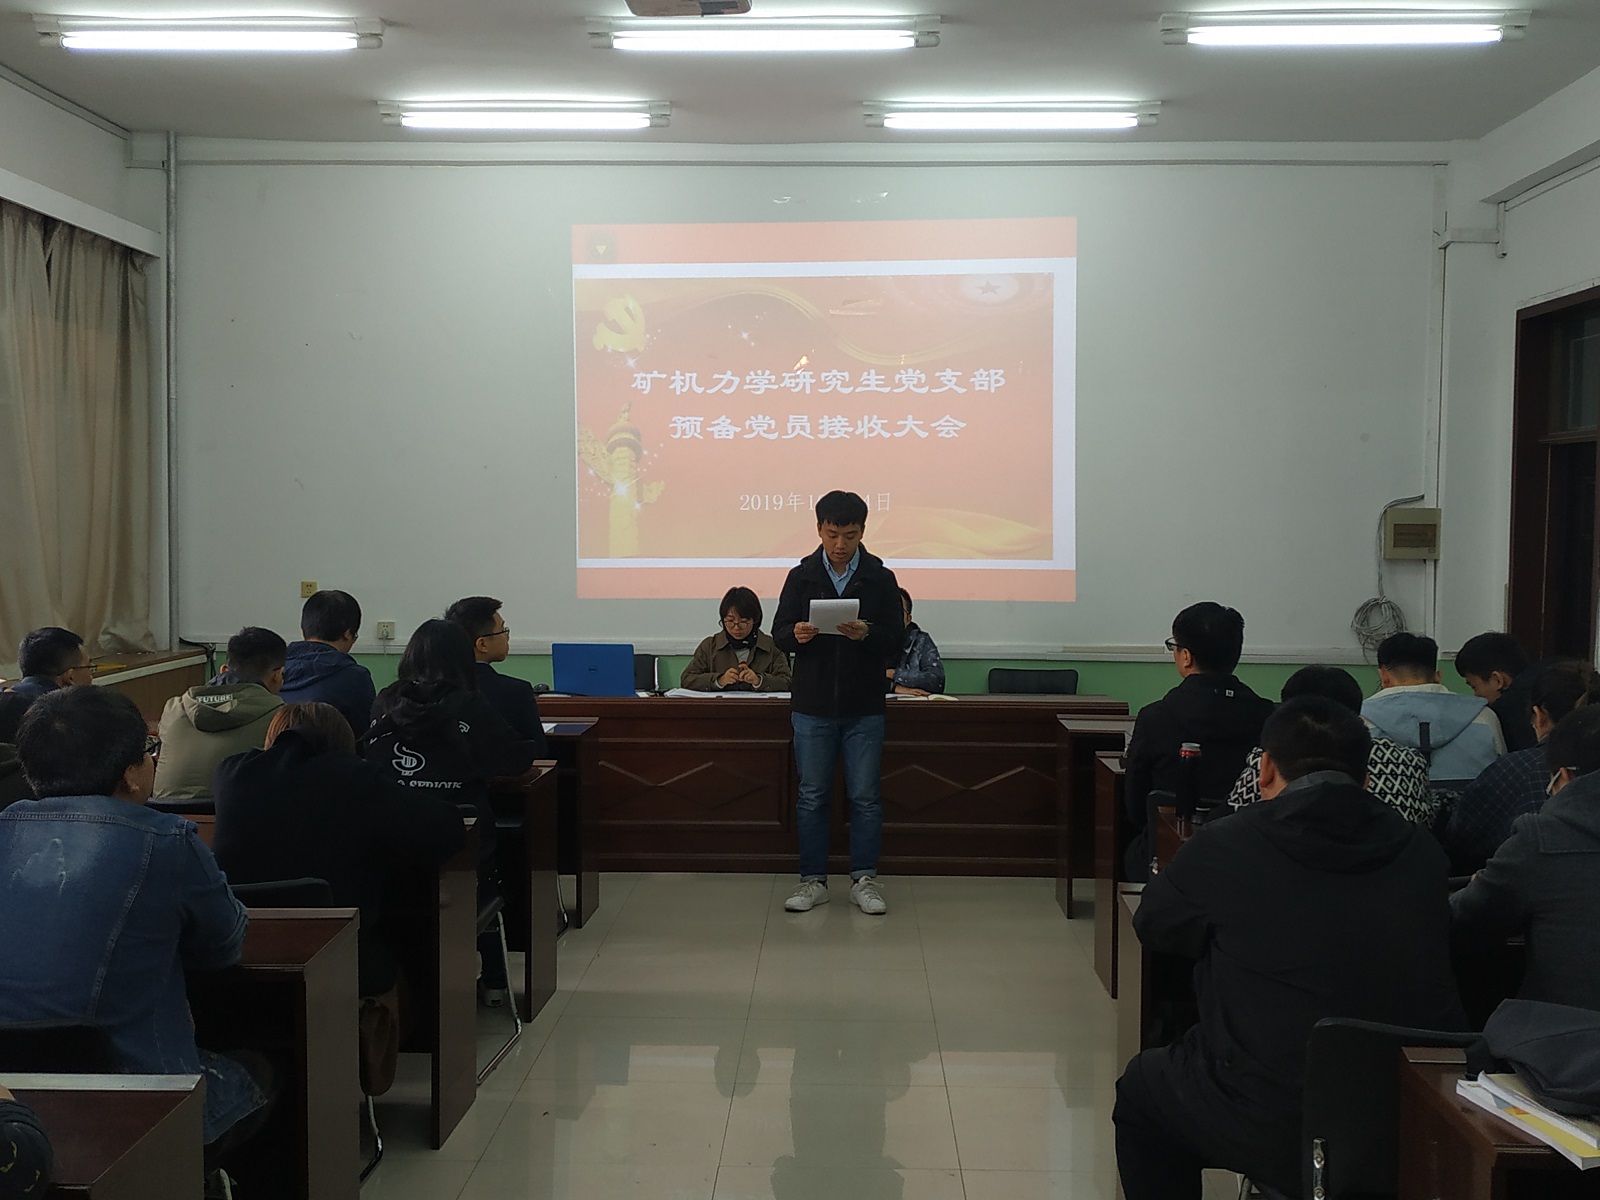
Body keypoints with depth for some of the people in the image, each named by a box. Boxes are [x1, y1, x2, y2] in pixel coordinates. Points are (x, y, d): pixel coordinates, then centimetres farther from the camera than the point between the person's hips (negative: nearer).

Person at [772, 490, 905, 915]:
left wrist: (868, 635, -22)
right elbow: (779, 633, 5)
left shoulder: (880, 578, 1)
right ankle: (813, 880, 15)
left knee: (866, 796, 4)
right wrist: (796, 635, -18)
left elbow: (897, 642, -2)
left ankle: (864, 880, 14)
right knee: (812, 796, 6)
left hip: (864, 708, 0)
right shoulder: (801, 576, 3)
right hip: (812, 705, 1)